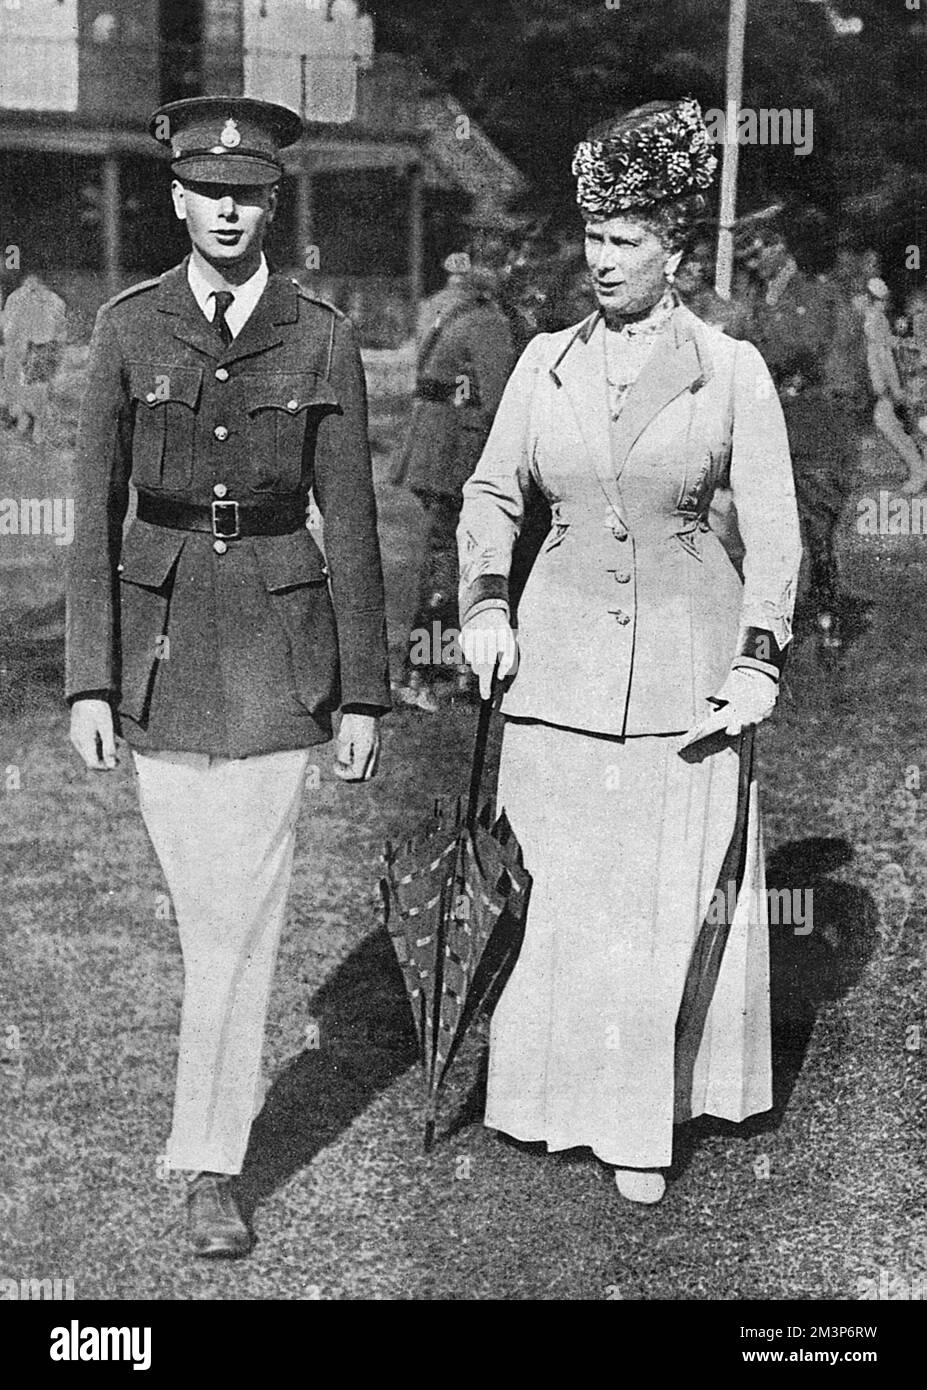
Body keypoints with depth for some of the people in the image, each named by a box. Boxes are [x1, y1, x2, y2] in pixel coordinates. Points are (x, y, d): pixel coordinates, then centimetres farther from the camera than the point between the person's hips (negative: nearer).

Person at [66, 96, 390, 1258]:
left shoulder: (321, 338, -2)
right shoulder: (127, 330, -1)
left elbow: (350, 522, 0)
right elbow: (94, 513, 0)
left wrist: (363, 693, -1)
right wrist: (88, 682, -5)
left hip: (278, 645, -1)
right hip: (159, 634, 1)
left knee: (244, 912, -4)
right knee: (202, 905, 11)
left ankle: (210, 1166, 7)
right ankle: (232, 1071, 37)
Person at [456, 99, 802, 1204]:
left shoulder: (732, 370, 0)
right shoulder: (547, 361, 8)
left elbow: (773, 532, 1)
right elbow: (490, 494, 13)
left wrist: (758, 657, -9)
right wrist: (484, 602, -2)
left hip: (684, 665, -2)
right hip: (560, 659, 2)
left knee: (670, 897, 1)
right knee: (560, 892, 4)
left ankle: (645, 1122, 14)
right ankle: (560, 1094, 21)